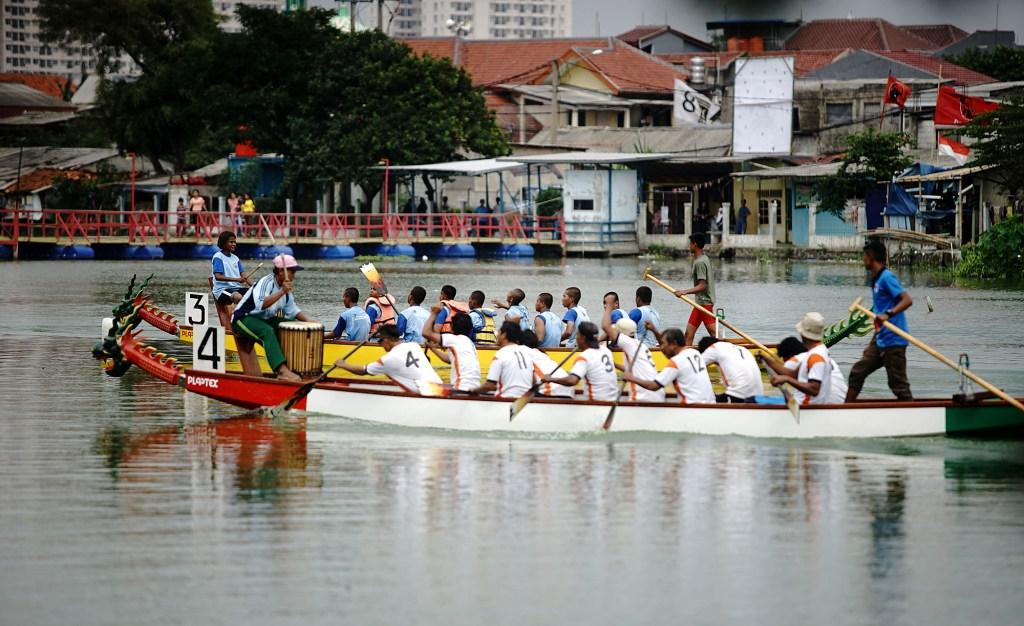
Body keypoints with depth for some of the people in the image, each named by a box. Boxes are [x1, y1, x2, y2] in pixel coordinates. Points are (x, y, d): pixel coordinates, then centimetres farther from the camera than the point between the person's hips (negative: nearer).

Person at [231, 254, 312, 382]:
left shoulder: (285, 287, 7)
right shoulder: (266, 282, -20)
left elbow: (292, 310, 17)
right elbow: (261, 304, -38)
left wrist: (307, 319, 1)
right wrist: (282, 292, -41)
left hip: (264, 320, 10)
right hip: (243, 319, -10)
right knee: (267, 332, -37)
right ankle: (282, 371, -51)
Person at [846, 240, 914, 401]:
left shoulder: (886, 277, -13)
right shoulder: (876, 279, 16)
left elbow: (907, 300, -25)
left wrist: (888, 314, -37)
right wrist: (872, 344, 26)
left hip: (893, 341, -10)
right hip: (880, 342, 10)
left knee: (898, 385, -6)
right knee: (857, 372, 10)